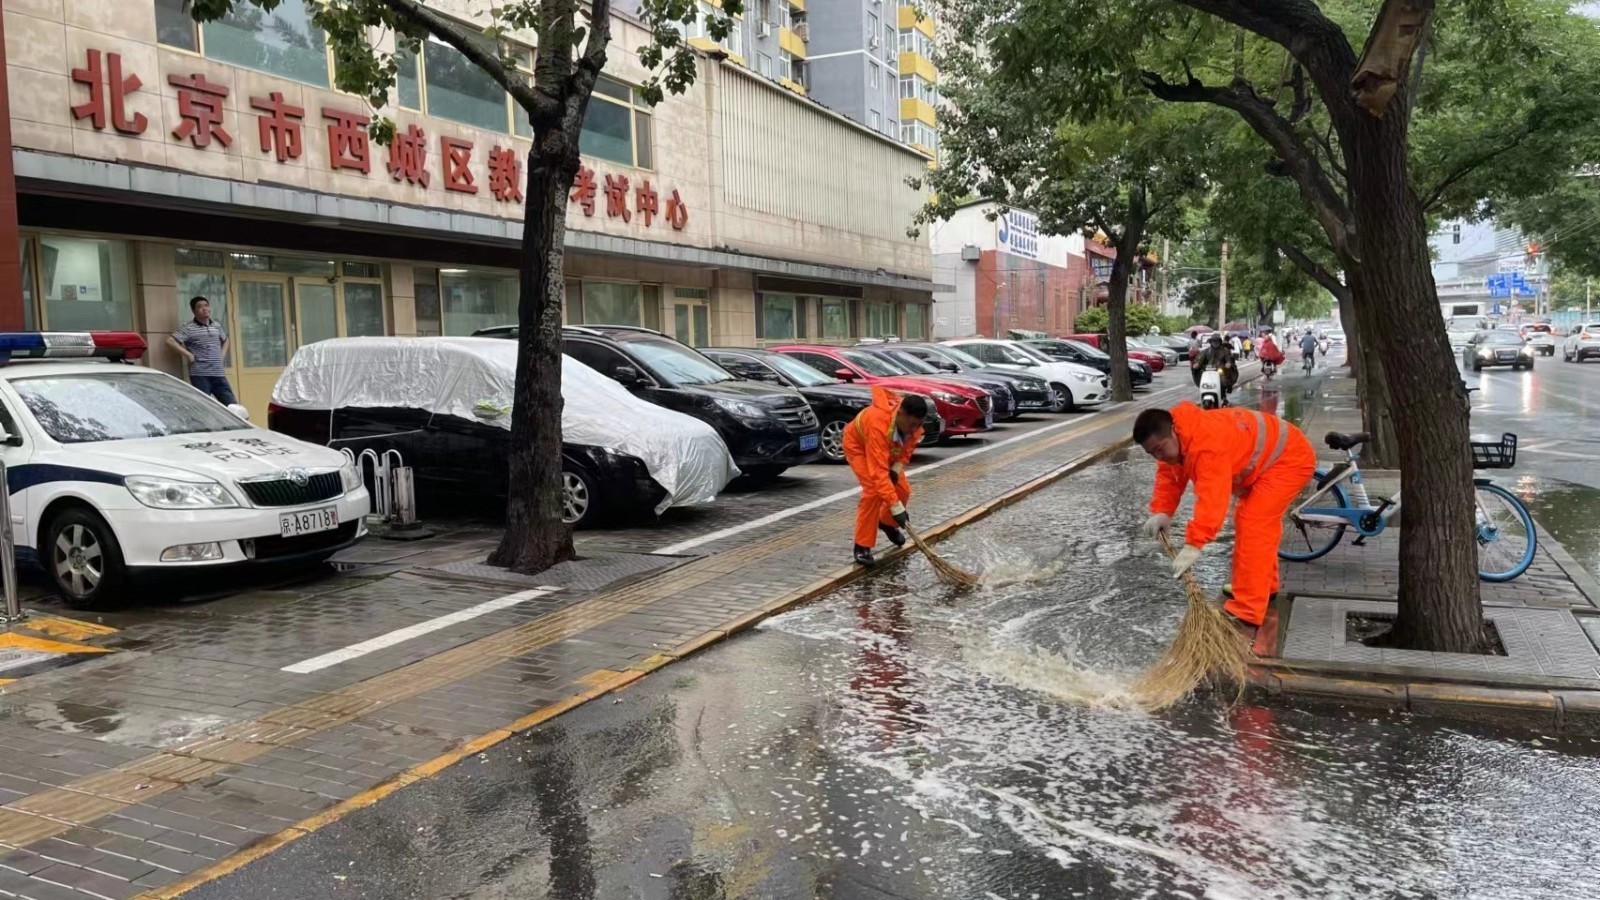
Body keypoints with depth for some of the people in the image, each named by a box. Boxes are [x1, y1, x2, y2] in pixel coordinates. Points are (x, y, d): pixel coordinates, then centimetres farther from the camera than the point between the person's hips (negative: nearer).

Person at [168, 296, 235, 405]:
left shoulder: (217, 326, 14)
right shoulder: (188, 328, -3)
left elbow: (225, 340, 33)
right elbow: (170, 341, -11)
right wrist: (188, 355, -13)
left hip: (219, 374, 5)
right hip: (200, 375, -5)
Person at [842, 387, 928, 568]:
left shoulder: (912, 422, -26)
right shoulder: (878, 424, -46)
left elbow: (908, 446, -2)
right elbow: (878, 472, -48)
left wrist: (897, 468, -21)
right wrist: (896, 507, -49)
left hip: (888, 449, 7)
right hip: (858, 445, -6)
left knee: (903, 489, 0)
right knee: (873, 491, -24)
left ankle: (887, 523, 33)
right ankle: (862, 547, -14)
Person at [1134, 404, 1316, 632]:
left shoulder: (1207, 444, -38)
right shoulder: (1178, 438, -6)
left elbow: (1212, 498, -42)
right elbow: (1169, 476, -2)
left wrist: (1193, 545, -45)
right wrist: (1161, 512, -17)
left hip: (1289, 459, -11)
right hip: (1267, 460, 11)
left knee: (1253, 526, -17)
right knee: (1254, 521, 23)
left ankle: (1247, 611, -17)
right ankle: (1264, 584, 40)